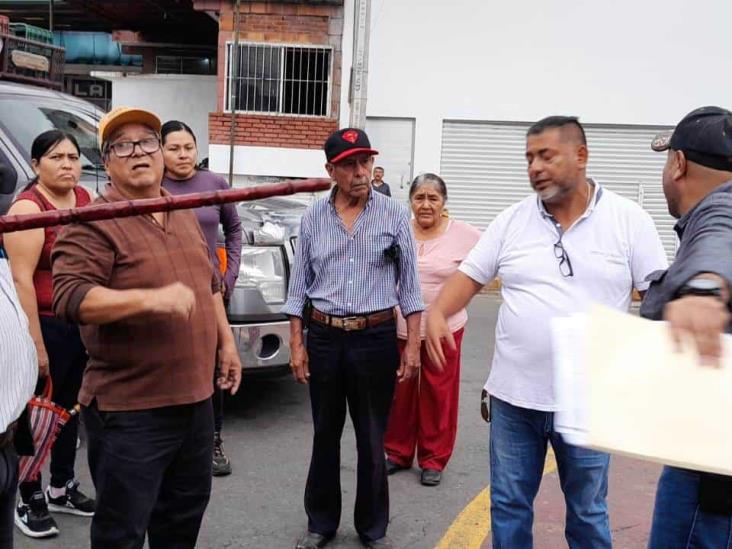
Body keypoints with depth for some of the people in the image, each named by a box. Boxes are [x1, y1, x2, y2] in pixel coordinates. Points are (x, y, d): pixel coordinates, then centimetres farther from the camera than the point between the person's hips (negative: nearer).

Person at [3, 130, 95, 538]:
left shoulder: (85, 198, 7)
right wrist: (36, 344, -23)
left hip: (83, 323, 7)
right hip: (46, 325, -7)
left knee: (69, 407, 17)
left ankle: (62, 488, 33)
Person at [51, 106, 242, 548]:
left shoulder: (185, 215, 11)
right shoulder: (93, 224, -14)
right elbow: (69, 297, -25)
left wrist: (226, 342, 16)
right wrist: (151, 299, -34)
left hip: (195, 397, 7)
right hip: (129, 409, -7)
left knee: (186, 512, 24)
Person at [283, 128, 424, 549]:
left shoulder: (394, 215, -2)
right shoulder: (314, 217, 3)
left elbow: (409, 282, -1)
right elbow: (299, 284, 6)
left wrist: (413, 344, -5)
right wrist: (297, 344, 2)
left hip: (376, 338, -2)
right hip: (324, 338, 2)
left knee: (372, 440, 9)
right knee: (325, 436, 14)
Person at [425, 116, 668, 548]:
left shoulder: (629, 220, -4)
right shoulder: (512, 220, 2)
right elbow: (470, 276, 4)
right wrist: (438, 312, -15)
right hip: (514, 396, 2)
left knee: (588, 512, 16)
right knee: (509, 506, 15)